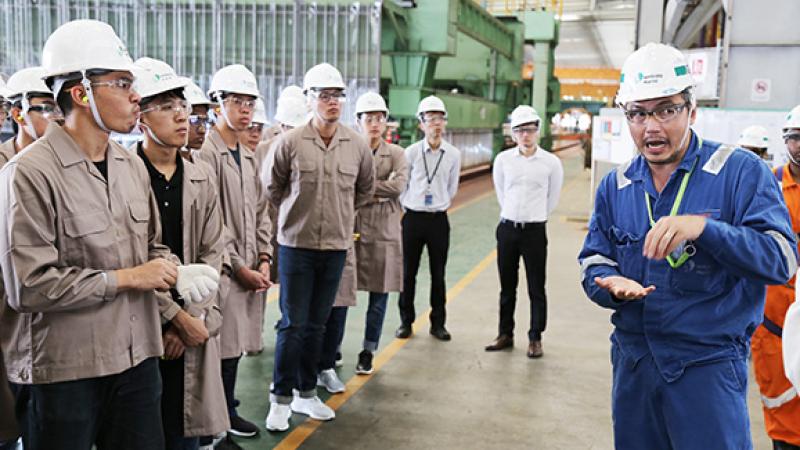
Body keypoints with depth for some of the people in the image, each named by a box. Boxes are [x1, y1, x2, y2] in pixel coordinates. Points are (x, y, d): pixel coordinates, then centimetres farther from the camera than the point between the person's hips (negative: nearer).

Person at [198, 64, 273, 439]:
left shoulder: (248, 156, 14)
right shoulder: (207, 151, -11)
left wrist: (263, 260, 4)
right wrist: (240, 267, -12)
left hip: (250, 269, 7)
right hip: (223, 270, -7)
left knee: (236, 342, 14)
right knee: (224, 345, 2)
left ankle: (226, 410, 28)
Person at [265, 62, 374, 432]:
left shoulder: (357, 146, 1)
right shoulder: (291, 142, -8)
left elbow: (365, 188, 18)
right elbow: (274, 188, 5)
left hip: (336, 247, 3)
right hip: (296, 245, -3)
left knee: (317, 324, 12)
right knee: (293, 325, 0)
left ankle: (306, 394, 25)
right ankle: (281, 399, 14)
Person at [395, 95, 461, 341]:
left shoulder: (454, 154, -1)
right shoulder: (411, 152, -5)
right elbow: (401, 186, 5)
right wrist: (411, 205, 9)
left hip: (439, 219, 1)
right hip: (413, 218, -1)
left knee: (438, 274, 8)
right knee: (408, 273, 6)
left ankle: (438, 323, 20)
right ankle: (406, 321, 20)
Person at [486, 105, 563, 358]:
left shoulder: (551, 162, -5)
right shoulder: (503, 159, -1)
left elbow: (553, 198, 7)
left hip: (535, 230, -2)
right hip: (507, 228, 2)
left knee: (536, 289, 3)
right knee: (507, 286, 12)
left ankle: (535, 338, 15)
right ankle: (505, 334, 24)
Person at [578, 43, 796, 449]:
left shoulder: (741, 172, -8)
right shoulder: (615, 186, 6)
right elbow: (593, 264, 7)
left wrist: (703, 227, -32)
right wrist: (612, 284, -16)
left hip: (709, 365, -4)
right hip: (632, 361, 5)